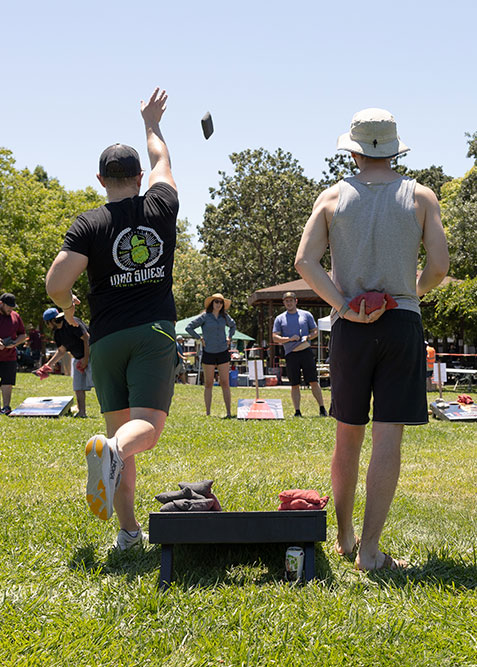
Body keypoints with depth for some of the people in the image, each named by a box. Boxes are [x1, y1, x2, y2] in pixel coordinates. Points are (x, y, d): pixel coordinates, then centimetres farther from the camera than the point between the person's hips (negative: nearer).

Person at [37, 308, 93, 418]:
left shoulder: (72, 323, -18)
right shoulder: (56, 333, 8)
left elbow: (86, 338, -19)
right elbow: (61, 351, 15)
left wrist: (86, 358, -20)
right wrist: (48, 365, 10)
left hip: (89, 355, -9)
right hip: (78, 359, 9)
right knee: (78, 386, 5)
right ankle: (81, 412, 9)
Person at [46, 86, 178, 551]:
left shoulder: (88, 224, -1)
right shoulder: (161, 207, 6)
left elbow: (55, 284, -10)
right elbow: (161, 160, 27)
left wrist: (68, 308, 12)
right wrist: (151, 123, 44)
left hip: (106, 338, 1)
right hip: (154, 334, -1)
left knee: (120, 429, 9)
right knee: (147, 427, -9)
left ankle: (128, 530, 7)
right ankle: (112, 451, -44)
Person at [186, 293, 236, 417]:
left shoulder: (224, 317, 6)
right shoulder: (204, 317, -5)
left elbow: (232, 325, 27)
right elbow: (189, 327, -4)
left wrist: (229, 337, 12)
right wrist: (199, 338, -6)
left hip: (223, 352, 2)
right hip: (208, 353, -2)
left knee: (225, 383, 0)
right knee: (208, 384, 3)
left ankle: (229, 412, 3)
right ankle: (208, 413, 8)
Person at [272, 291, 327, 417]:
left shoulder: (306, 315, 10)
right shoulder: (279, 319, 9)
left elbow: (315, 331, 13)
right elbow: (275, 337, 3)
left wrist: (307, 337, -8)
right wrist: (289, 339, -12)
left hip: (306, 352, 0)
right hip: (291, 354, 0)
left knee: (314, 382, -2)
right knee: (294, 385, 2)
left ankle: (322, 409, 3)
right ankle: (297, 412, 6)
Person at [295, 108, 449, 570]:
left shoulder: (332, 197, 5)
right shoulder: (420, 196, 3)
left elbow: (305, 261, -7)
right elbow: (439, 265, -3)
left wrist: (344, 305, -10)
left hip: (349, 327, 2)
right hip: (402, 323, -2)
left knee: (348, 434, 12)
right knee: (388, 437, -2)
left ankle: (344, 537, 24)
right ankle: (369, 549, -4)